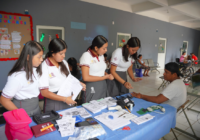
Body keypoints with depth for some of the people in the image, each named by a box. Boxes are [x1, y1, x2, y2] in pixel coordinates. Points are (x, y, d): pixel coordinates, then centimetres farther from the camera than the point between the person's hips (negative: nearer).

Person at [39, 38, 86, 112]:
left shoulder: (64, 63, 1)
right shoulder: (44, 67, -16)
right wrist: (65, 99, -18)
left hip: (67, 100, 5)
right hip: (53, 102, -5)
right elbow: (44, 92, -16)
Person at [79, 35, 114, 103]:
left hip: (103, 87, 6)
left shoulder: (101, 55, 7)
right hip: (91, 90, -6)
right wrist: (105, 77, -16)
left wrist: (107, 75, -2)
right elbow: (86, 78, -20)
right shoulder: (86, 56, -13)